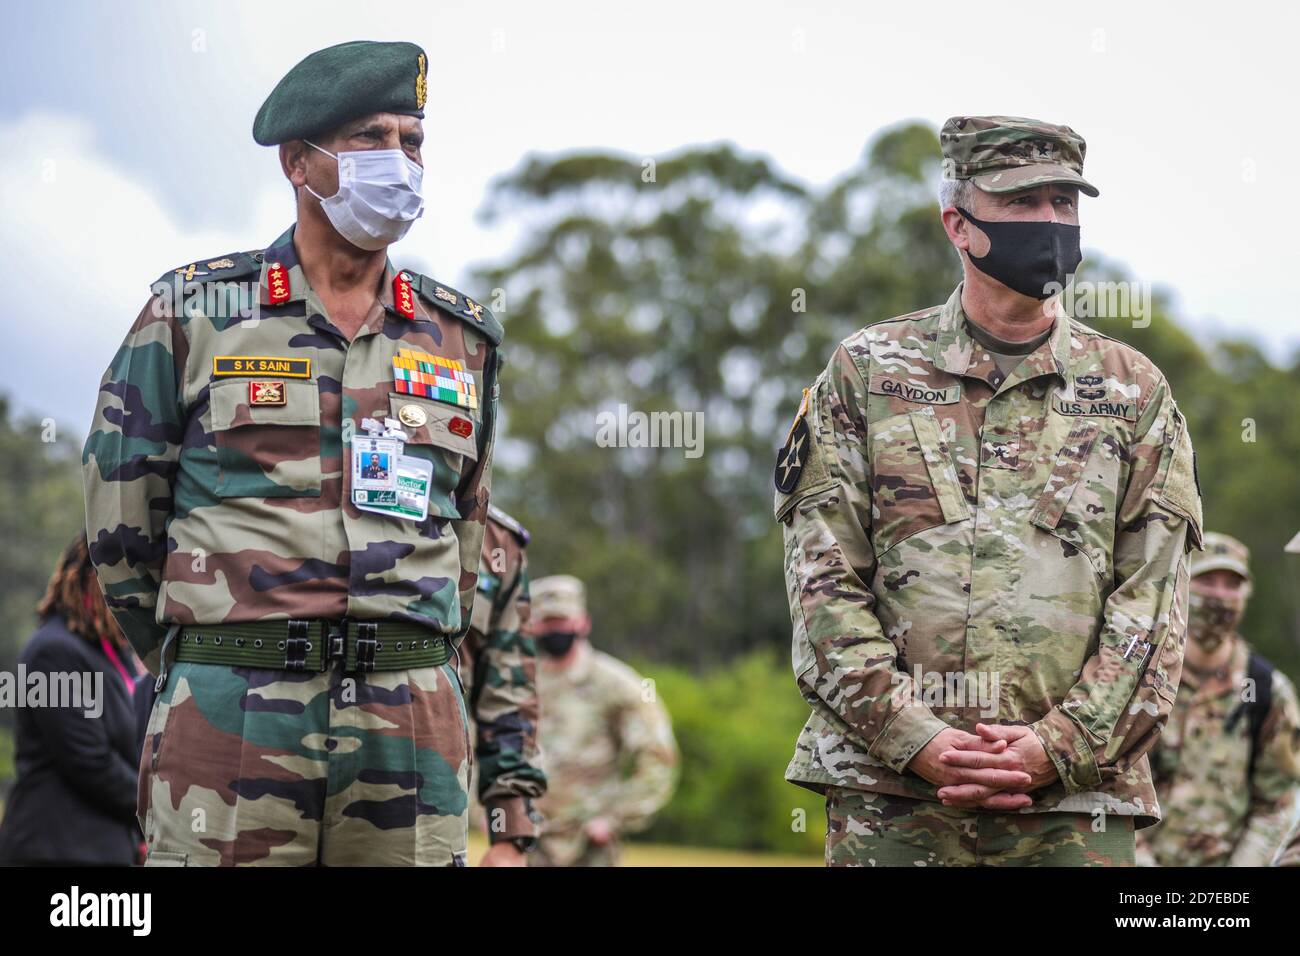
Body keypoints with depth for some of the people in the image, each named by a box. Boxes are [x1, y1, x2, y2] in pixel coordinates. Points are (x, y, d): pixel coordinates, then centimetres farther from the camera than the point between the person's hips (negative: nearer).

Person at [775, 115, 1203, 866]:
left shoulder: (1134, 392, 10)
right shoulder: (866, 372, 8)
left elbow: (1153, 600, 4)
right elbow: (823, 579, 1)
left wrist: (1059, 745, -10)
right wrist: (915, 738, -10)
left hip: (1075, 795, 1)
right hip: (887, 790, 0)